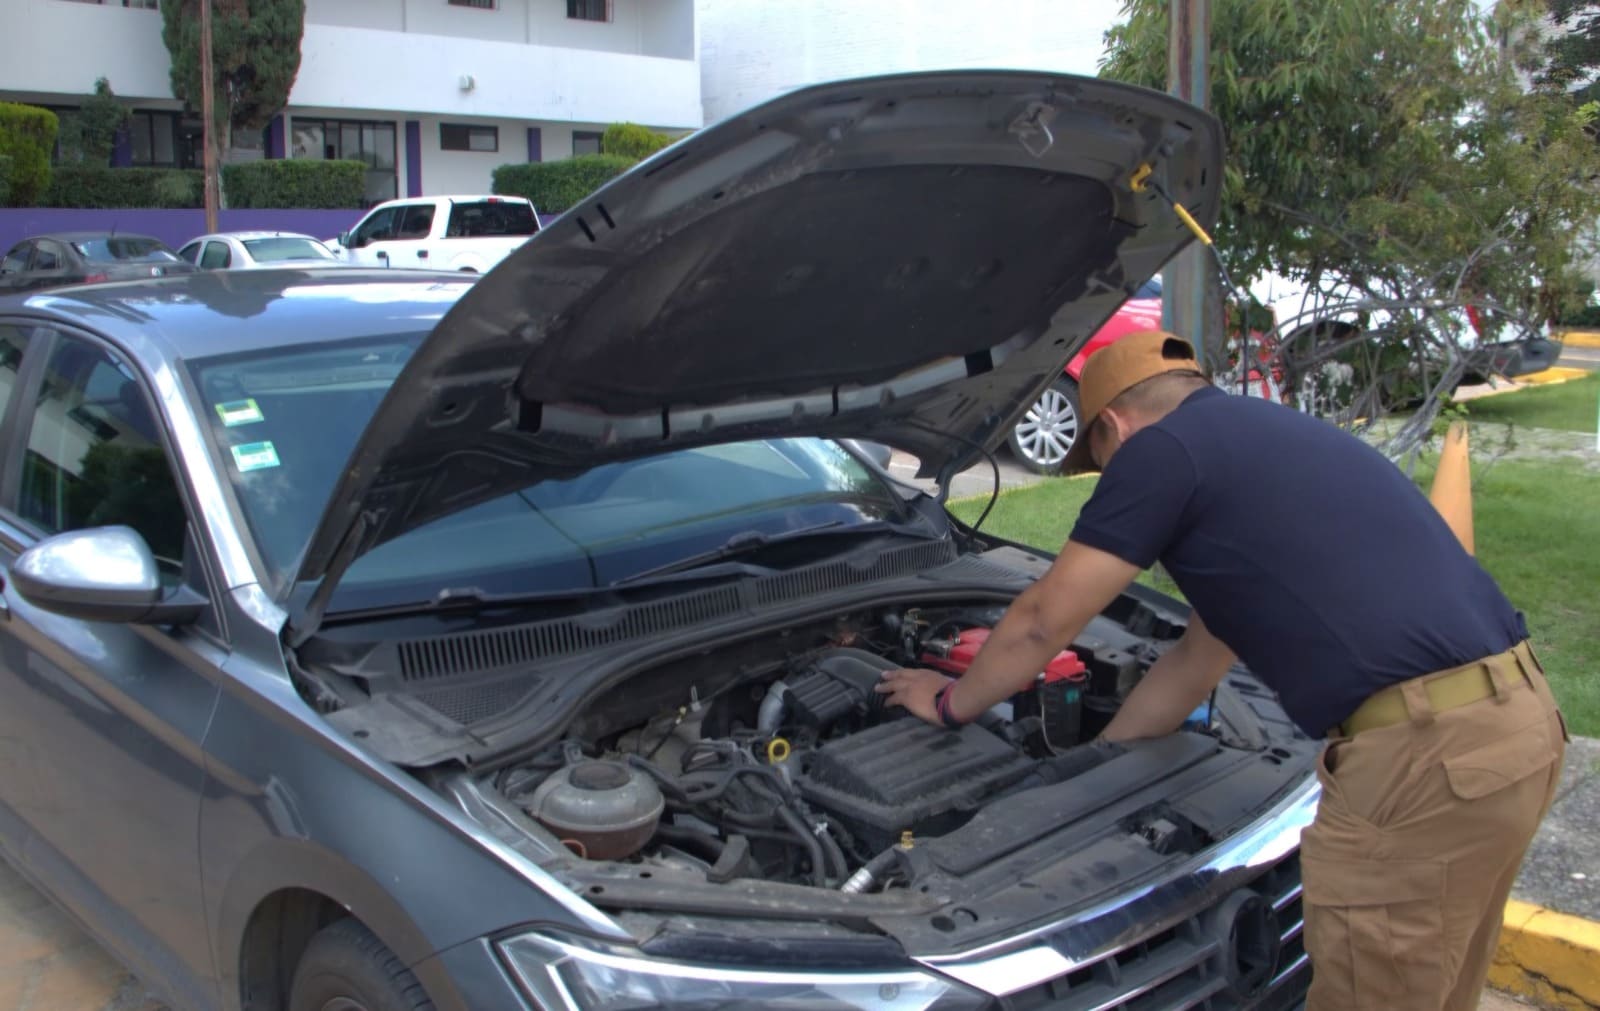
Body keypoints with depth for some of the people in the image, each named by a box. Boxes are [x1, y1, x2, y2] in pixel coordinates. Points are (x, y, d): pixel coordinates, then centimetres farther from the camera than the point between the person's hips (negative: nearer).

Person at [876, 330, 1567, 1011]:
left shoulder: (1163, 448, -3)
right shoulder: (1263, 438, 25)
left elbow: (1043, 623, 4)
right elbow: (1196, 665, 31)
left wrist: (953, 703, 21)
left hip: (1427, 751, -10)